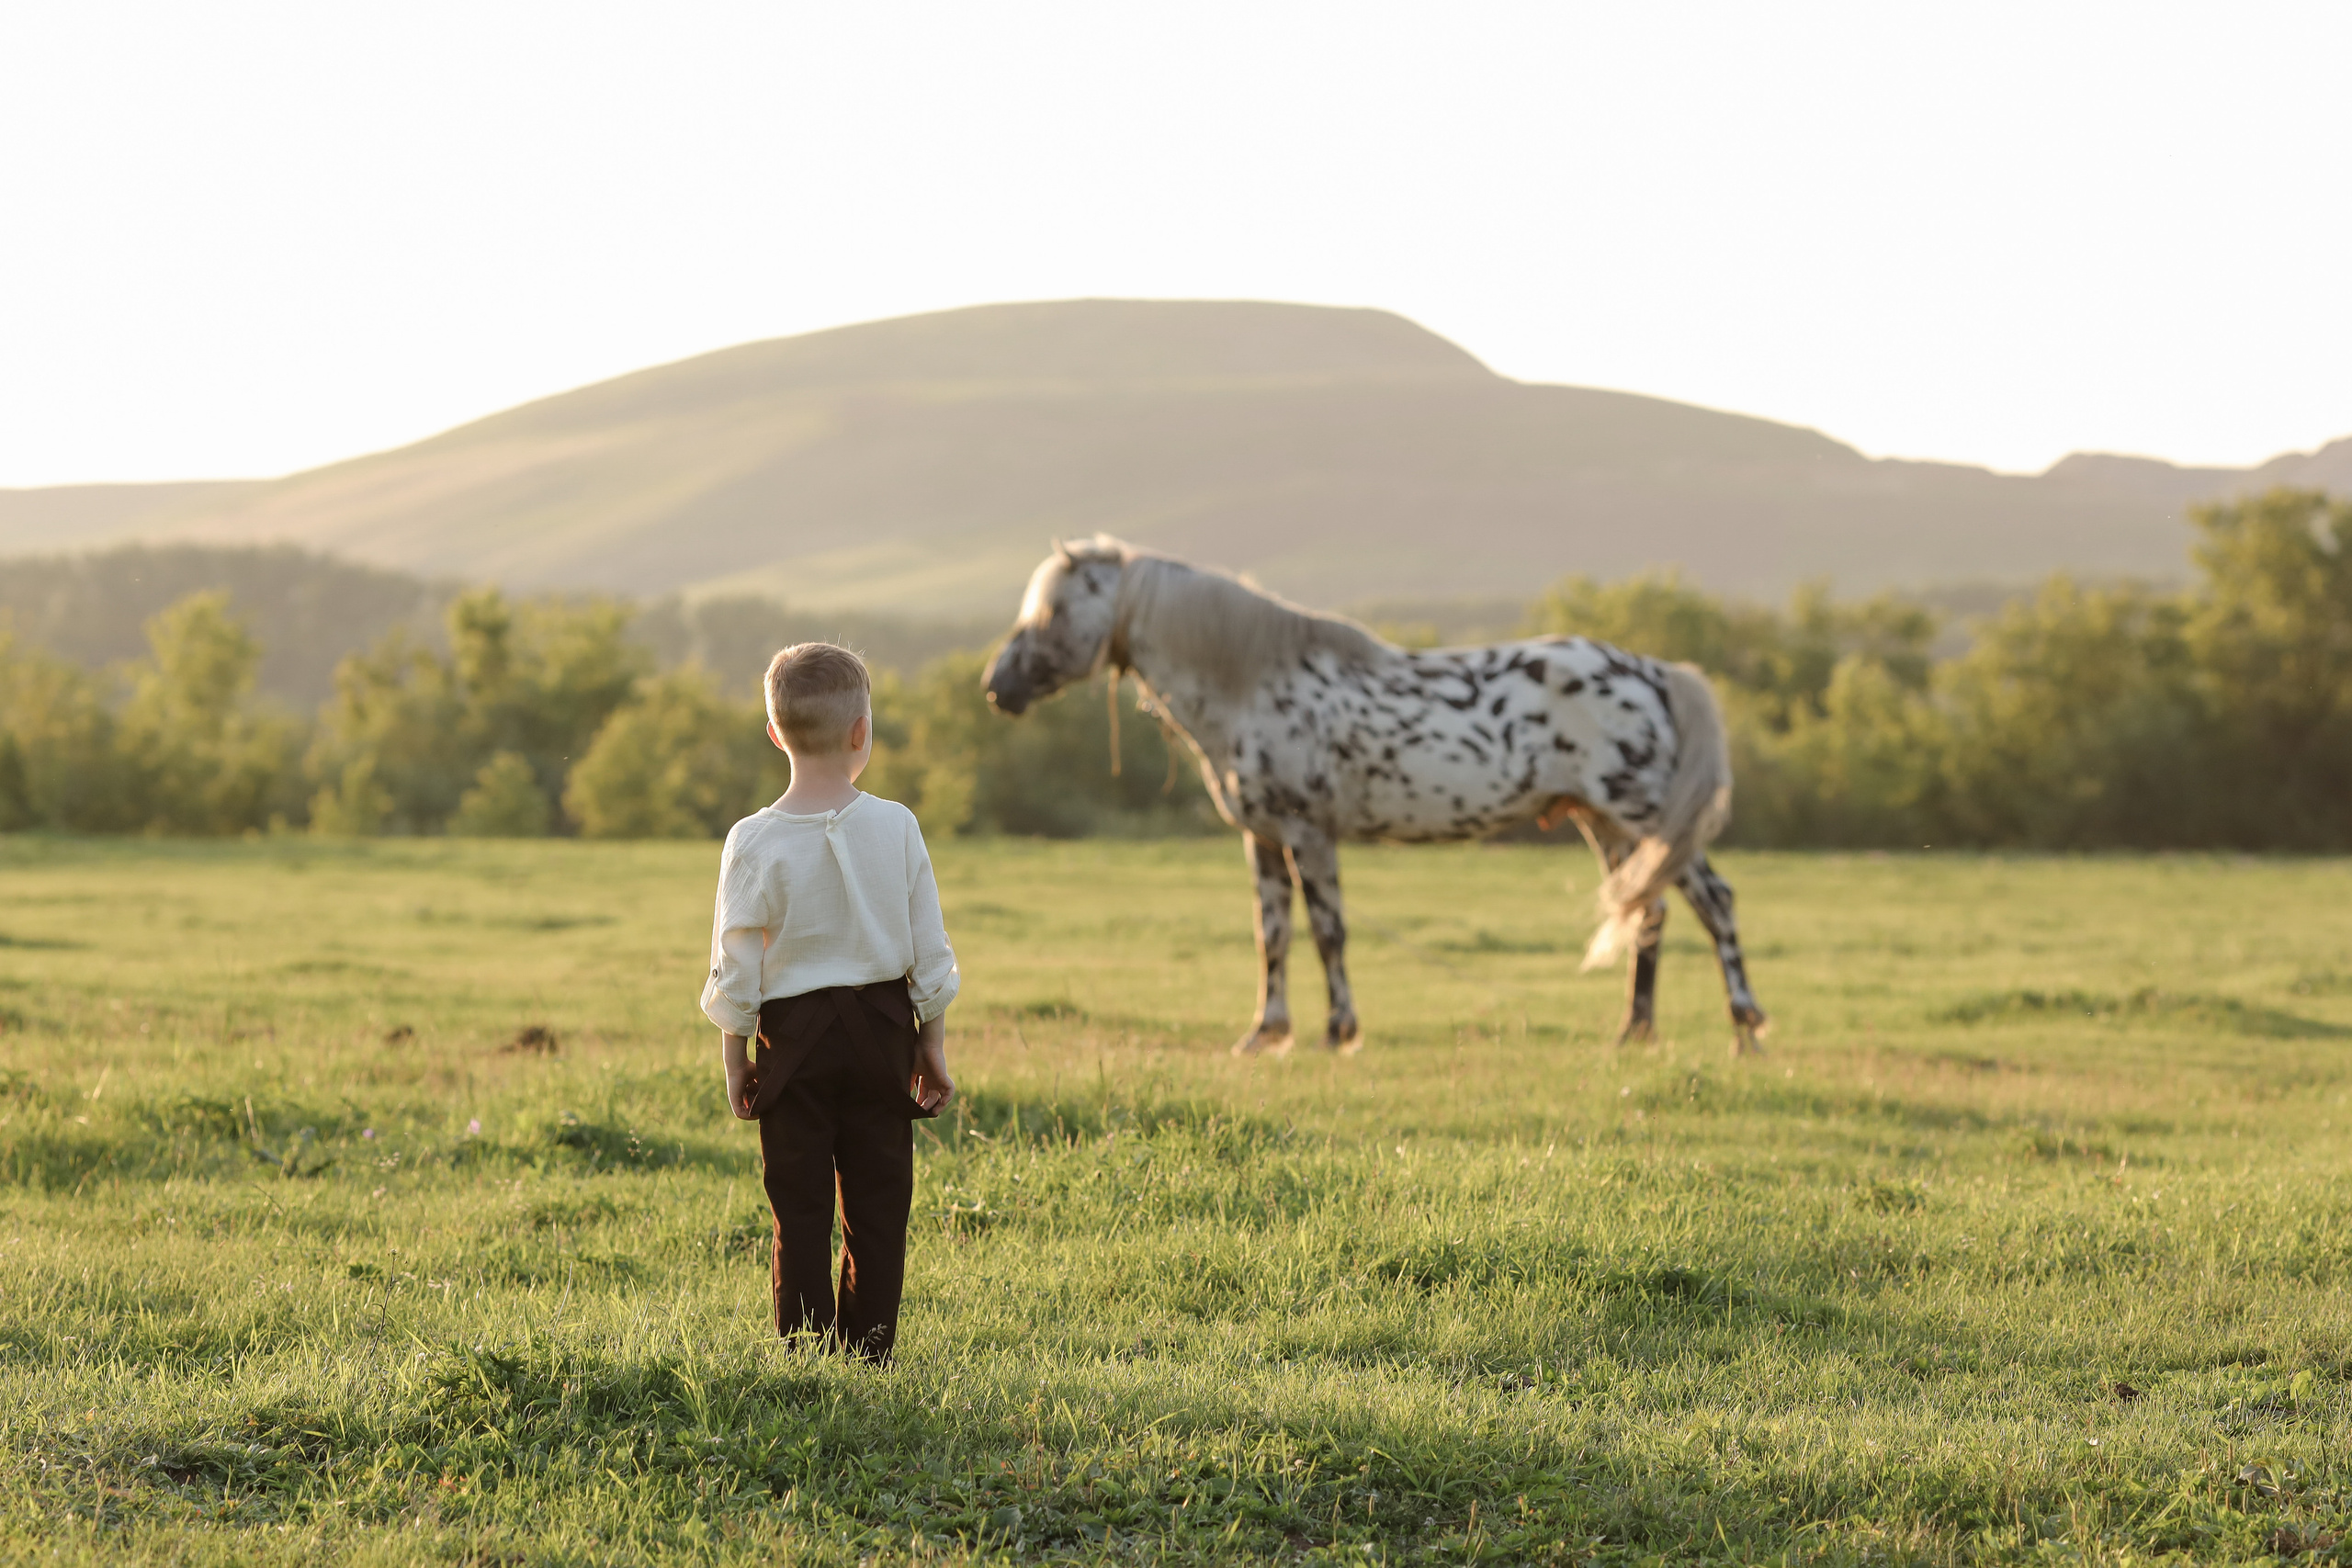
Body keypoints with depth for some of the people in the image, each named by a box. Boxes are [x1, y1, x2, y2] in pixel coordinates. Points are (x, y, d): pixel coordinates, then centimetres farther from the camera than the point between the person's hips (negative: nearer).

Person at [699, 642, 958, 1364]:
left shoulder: (753, 842, -10)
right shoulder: (896, 827, -5)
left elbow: (736, 967, -6)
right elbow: (930, 951, 1)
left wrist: (734, 1058, 5)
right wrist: (933, 1043, 11)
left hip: (793, 1034, -1)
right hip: (881, 1031, 1)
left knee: (800, 1206, 4)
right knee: (877, 1202, 9)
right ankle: (870, 1352, 12)